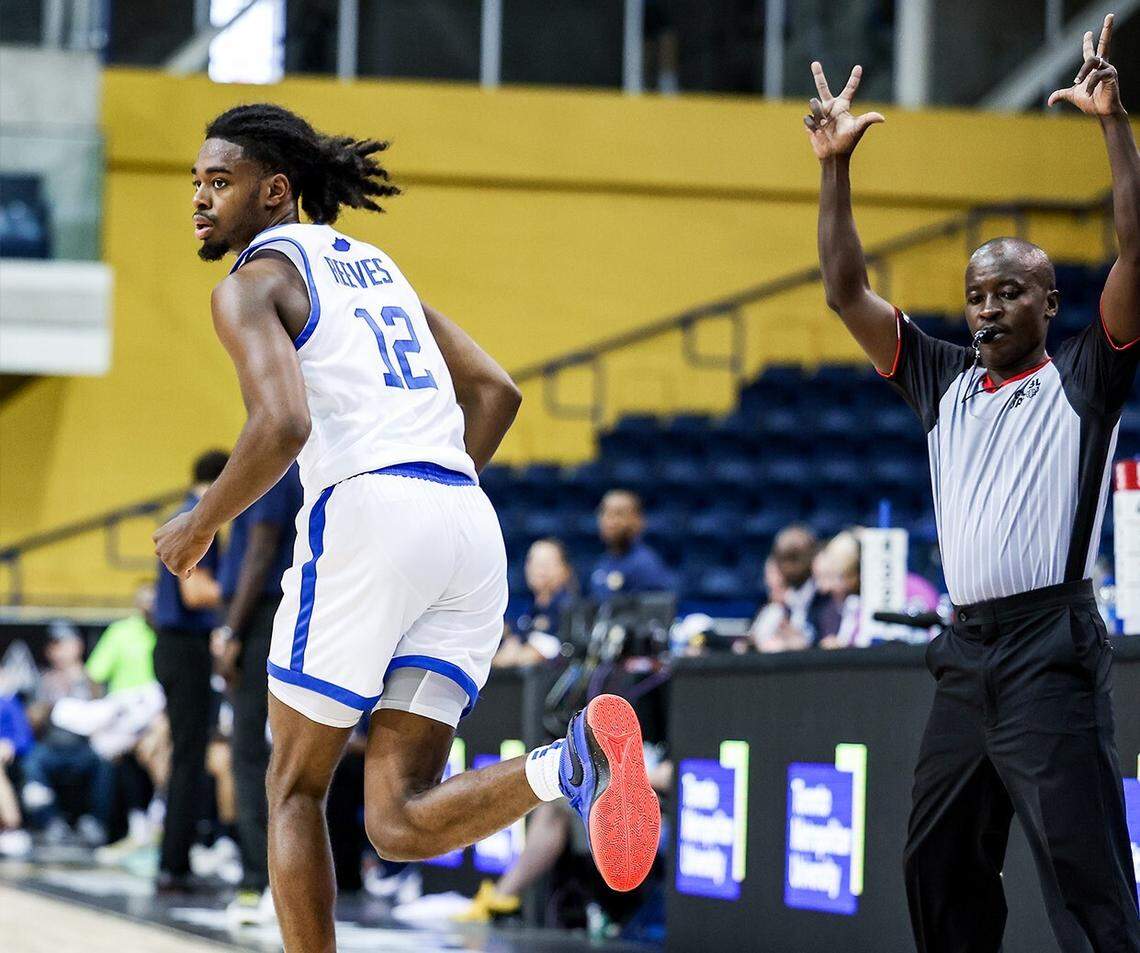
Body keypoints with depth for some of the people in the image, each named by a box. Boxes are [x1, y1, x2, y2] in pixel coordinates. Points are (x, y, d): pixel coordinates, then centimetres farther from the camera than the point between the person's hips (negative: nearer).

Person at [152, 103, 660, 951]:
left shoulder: (253, 284, 2)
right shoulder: (373, 265, 27)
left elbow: (282, 424, -15)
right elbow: (495, 392, 25)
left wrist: (199, 526, -2)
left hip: (366, 508, -7)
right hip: (470, 523, 7)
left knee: (295, 786, 11)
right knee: (399, 824, 1)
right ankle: (575, 759, -25)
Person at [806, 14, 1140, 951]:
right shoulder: (945, 380, 16)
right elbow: (847, 292, 14)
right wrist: (836, 168, 6)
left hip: (1050, 649, -7)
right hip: (966, 652, 7)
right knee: (937, 871, 10)